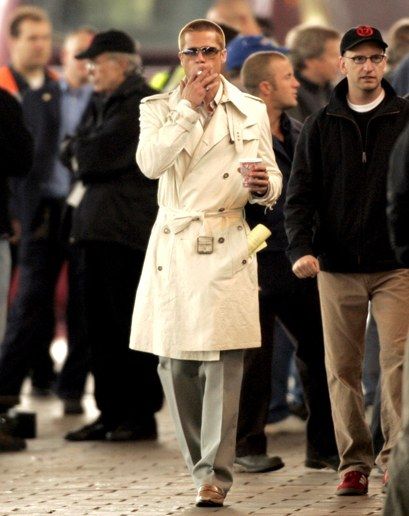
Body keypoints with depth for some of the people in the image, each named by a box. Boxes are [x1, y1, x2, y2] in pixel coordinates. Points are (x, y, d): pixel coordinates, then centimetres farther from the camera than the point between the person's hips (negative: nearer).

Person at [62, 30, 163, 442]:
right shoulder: (100, 103, 19)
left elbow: (100, 152, -16)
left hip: (129, 227, -9)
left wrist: (80, 153, 2)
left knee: (130, 322, -5)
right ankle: (111, 411, 12)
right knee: (100, 320, 7)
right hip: (98, 225, 9)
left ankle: (141, 415, 0)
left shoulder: (141, 105, -9)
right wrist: (84, 155, -4)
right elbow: (72, 153, 15)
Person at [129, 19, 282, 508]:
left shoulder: (251, 111, 10)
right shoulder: (158, 108, 8)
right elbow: (151, 163, -10)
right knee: (174, 363, 3)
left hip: (226, 245, -1)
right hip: (173, 244, 1)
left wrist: (264, 187, -12)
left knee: (223, 359, -11)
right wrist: (189, 107, -11)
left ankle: (215, 474, -11)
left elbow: (272, 180, 12)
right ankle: (199, 462, 20)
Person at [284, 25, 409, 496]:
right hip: (336, 267, 2)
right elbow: (300, 195, 4)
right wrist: (301, 248, -11)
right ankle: (354, 462, 10)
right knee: (342, 368, 4)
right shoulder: (320, 127, 7)